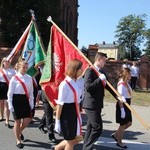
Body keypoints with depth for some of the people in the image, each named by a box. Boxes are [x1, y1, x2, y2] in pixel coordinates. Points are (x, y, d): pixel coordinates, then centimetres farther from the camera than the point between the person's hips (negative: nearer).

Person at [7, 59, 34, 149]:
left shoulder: (29, 78, 4)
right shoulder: (14, 79, -8)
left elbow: (31, 91, 9)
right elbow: (10, 92, -5)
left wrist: (31, 103, 7)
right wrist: (10, 105, -9)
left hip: (25, 100, 4)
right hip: (17, 100, -4)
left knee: (27, 120, 2)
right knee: (17, 121, 5)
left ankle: (19, 132, 34)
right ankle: (18, 140, 21)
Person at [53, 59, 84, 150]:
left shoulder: (77, 82, 6)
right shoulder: (65, 84, -18)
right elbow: (60, 104, -16)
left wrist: (79, 115, 17)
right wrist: (57, 121, -14)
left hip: (75, 113, 8)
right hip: (66, 114, -8)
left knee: (78, 137, 15)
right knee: (71, 141, 5)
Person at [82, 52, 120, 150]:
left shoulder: (101, 71, 11)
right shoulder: (90, 71, -16)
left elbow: (106, 85, 17)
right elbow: (88, 87, -25)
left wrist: (116, 96, 8)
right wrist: (99, 79, -24)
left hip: (97, 104, 9)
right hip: (91, 104, -9)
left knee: (91, 127, 16)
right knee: (98, 128, -6)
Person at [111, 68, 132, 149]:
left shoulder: (126, 83, 9)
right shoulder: (121, 84, -20)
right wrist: (122, 110, -24)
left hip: (127, 105, 9)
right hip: (122, 106, -9)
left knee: (129, 123, 14)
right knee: (123, 125, 4)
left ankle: (115, 134, 29)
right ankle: (119, 142, 22)